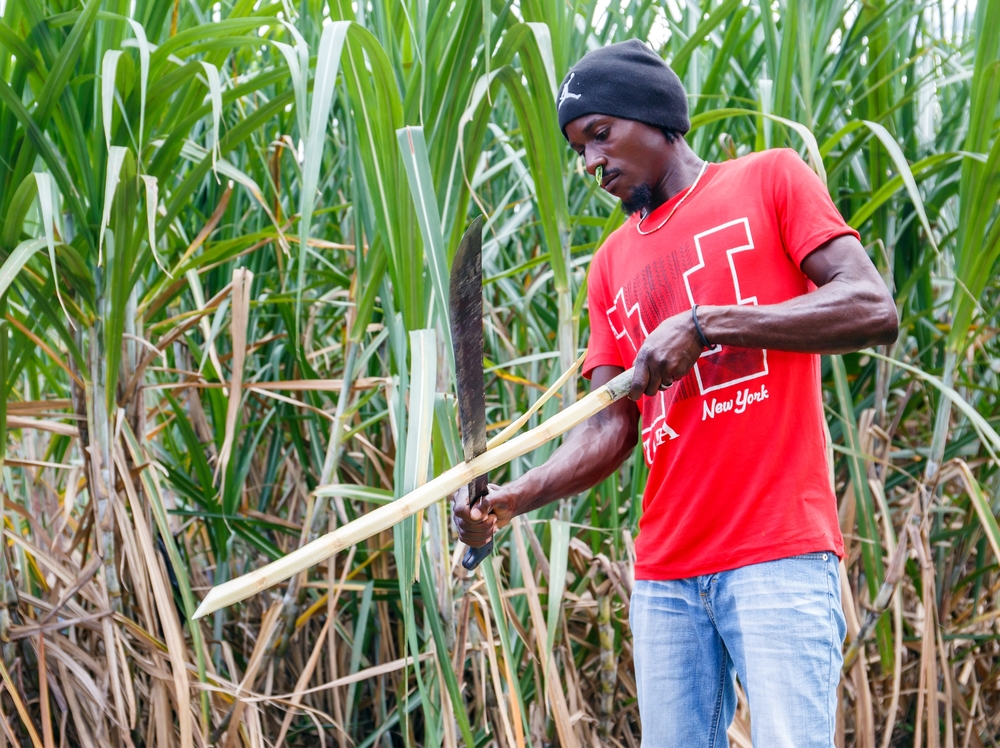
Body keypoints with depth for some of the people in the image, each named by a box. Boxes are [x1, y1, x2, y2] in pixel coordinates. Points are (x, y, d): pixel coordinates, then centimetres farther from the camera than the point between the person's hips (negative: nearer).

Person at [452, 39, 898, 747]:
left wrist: (705, 323, -13)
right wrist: (514, 497, -6)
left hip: (779, 553, -5)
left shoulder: (770, 179, 5)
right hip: (665, 573, 5)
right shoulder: (613, 264, 19)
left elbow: (874, 310, -8)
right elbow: (610, 429, 12)